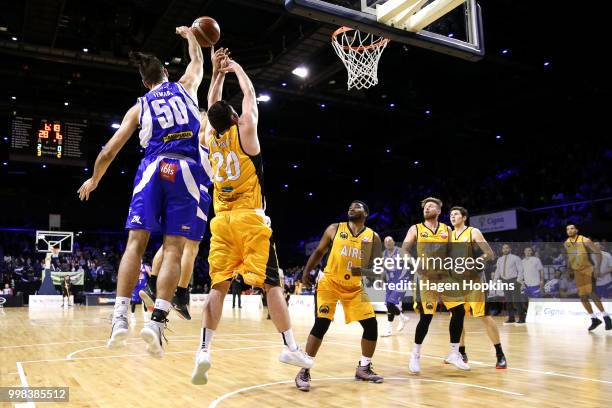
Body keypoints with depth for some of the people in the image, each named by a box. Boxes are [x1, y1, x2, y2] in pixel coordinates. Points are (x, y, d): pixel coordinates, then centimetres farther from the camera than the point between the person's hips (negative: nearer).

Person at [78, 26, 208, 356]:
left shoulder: (139, 107, 19)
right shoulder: (185, 86, 21)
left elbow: (109, 150, 16)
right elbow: (198, 61, 44)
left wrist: (93, 180, 30)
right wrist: (190, 34, 62)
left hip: (153, 168, 0)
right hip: (186, 169, 0)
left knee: (136, 242, 1)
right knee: (173, 249, -4)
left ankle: (120, 317, -10)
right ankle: (156, 321, -15)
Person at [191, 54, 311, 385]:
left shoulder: (210, 139, 13)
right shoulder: (244, 130, 1)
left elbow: (212, 106, 30)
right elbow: (250, 94, 16)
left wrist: (218, 74, 36)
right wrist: (237, 69, 30)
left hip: (222, 221, 4)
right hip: (250, 219, -4)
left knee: (218, 286, 4)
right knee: (271, 284, -2)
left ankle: (204, 350, -5)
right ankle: (290, 347, 1)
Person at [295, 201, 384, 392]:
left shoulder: (373, 237, 0)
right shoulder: (334, 229, -2)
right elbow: (319, 252, 7)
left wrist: (366, 271, -21)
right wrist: (306, 271, -3)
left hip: (355, 287, 3)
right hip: (329, 283, -3)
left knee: (371, 325, -2)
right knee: (321, 325, -15)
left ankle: (363, 368, 18)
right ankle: (304, 371, -4)